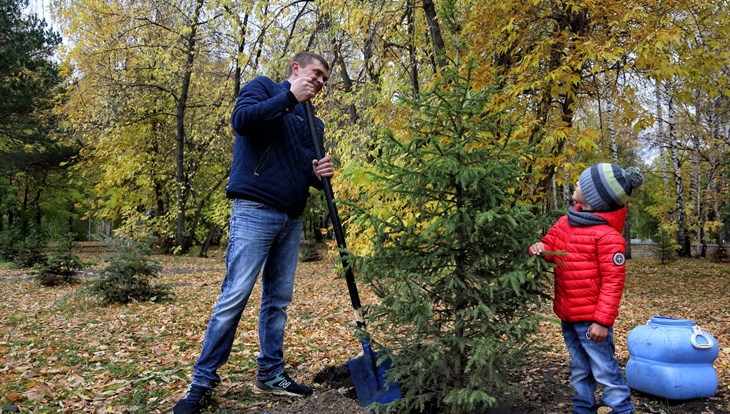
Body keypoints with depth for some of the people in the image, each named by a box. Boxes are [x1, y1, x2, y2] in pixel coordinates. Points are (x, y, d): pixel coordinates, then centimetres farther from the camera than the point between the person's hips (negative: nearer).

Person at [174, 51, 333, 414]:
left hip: (292, 219, 7)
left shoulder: (313, 121, 21)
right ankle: (202, 382, 1)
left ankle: (270, 374, 20)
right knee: (234, 296, -9)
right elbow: (241, 120, -15)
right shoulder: (263, 87, 5)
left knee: (279, 299, 9)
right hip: (255, 210, -7)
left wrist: (319, 175, -4)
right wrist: (290, 96, -12)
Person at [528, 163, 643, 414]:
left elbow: (613, 281, -18)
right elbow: (549, 243, 16)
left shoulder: (607, 235, -18)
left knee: (604, 371, 4)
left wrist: (602, 321, -20)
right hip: (567, 317, 8)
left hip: (591, 319, -8)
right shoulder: (565, 222, 5)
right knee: (580, 371, 21)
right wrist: (539, 248, -9)